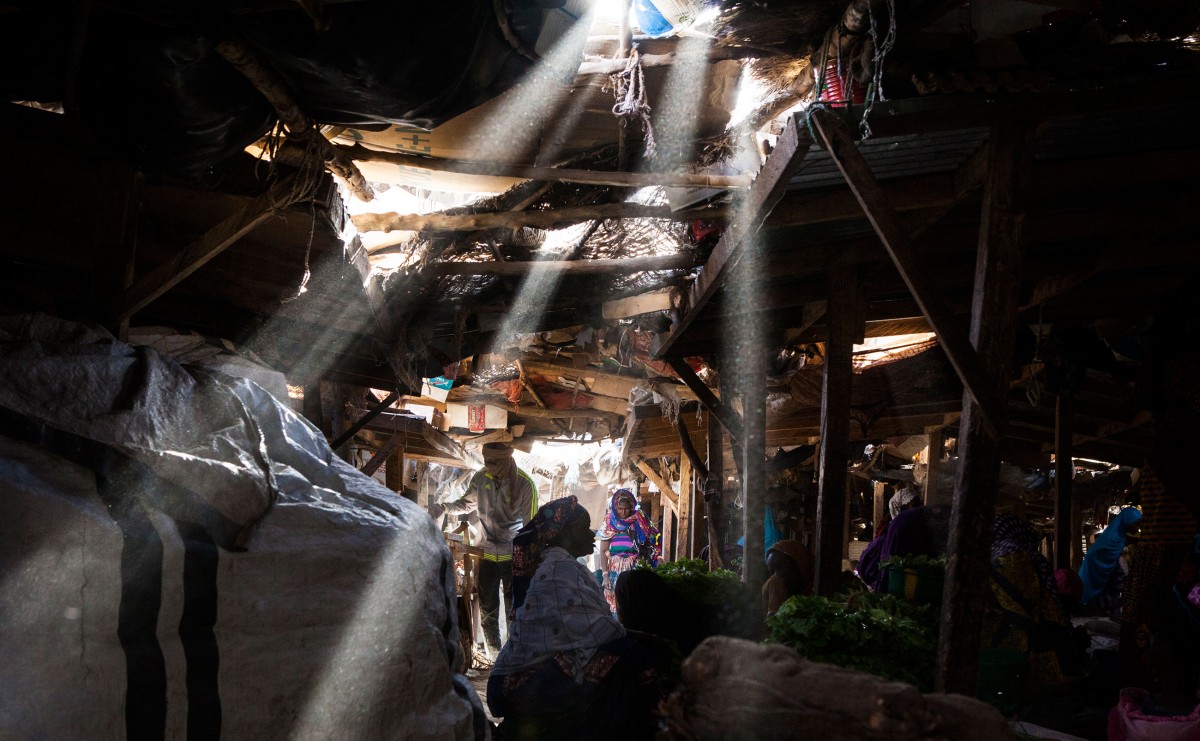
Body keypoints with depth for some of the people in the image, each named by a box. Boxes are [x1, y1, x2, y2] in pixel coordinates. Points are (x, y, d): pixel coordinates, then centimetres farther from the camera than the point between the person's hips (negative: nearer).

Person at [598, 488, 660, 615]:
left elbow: (649, 548, 2)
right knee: (616, 603, -1)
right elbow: (603, 552, 1)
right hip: (615, 571, 0)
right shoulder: (609, 524, 2)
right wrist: (605, 575, -7)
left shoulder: (639, 523, 3)